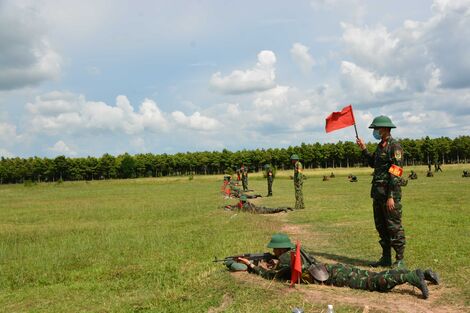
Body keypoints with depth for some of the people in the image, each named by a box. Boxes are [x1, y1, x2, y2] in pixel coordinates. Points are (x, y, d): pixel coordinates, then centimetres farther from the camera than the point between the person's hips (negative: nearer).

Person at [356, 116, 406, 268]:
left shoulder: (394, 146, -13)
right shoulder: (380, 146, 15)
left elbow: (395, 173, -19)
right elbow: (373, 163, 29)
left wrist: (391, 197, -22)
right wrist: (364, 149, 17)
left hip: (389, 192, -9)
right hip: (378, 192, 10)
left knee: (394, 227, -3)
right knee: (381, 226, 13)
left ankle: (400, 260, 7)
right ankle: (386, 258, 22)